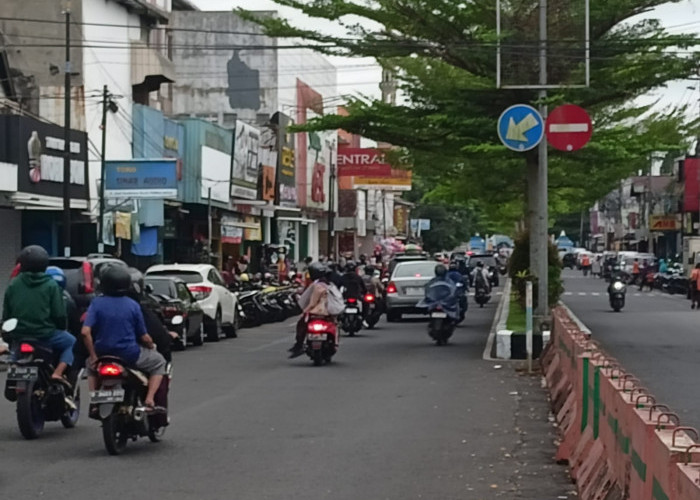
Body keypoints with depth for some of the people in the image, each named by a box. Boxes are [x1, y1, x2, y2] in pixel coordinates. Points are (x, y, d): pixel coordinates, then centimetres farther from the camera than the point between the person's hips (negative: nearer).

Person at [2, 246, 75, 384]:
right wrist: (60, 329, 15)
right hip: (45, 335, -4)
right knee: (72, 342, 18)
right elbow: (59, 315, -5)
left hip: (19, 337, 4)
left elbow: (6, 315, 7)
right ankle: (57, 372, -3)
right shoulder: (51, 285, -5)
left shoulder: (13, 285, 5)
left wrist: (8, 336, 20)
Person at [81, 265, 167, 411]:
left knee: (91, 364, 36)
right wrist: (152, 346, 19)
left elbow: (85, 332, -14)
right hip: (129, 355, -2)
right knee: (158, 362, 22)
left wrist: (93, 356, -3)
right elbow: (144, 337, -3)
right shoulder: (133, 305, -6)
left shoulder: (96, 303, -4)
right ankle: (149, 399, 4)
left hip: (103, 354, 2)